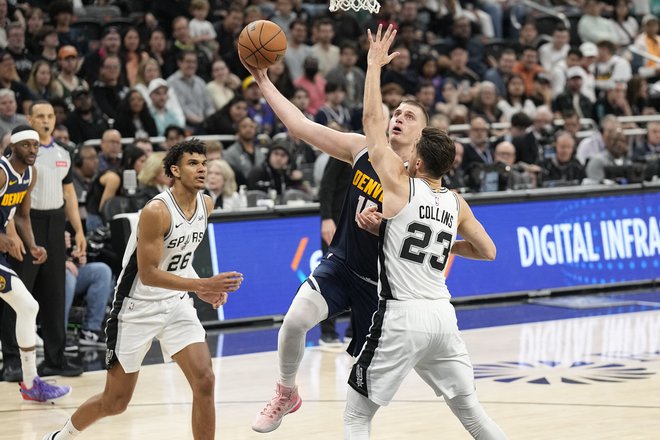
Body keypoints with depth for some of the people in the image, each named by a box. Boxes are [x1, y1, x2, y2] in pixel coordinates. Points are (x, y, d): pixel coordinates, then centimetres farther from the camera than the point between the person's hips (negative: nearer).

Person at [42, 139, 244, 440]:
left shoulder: (206, 205, 0)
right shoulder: (156, 211, -24)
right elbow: (148, 274, -26)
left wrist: (204, 290, 5)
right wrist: (201, 285, -32)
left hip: (176, 303, 6)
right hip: (137, 309, -5)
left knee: (204, 382, -13)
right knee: (115, 402, 6)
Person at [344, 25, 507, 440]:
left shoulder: (400, 186, -6)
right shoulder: (456, 204, 8)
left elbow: (373, 118, -4)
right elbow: (488, 251, 18)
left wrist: (375, 63, 4)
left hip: (400, 317, -6)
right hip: (442, 315, 6)